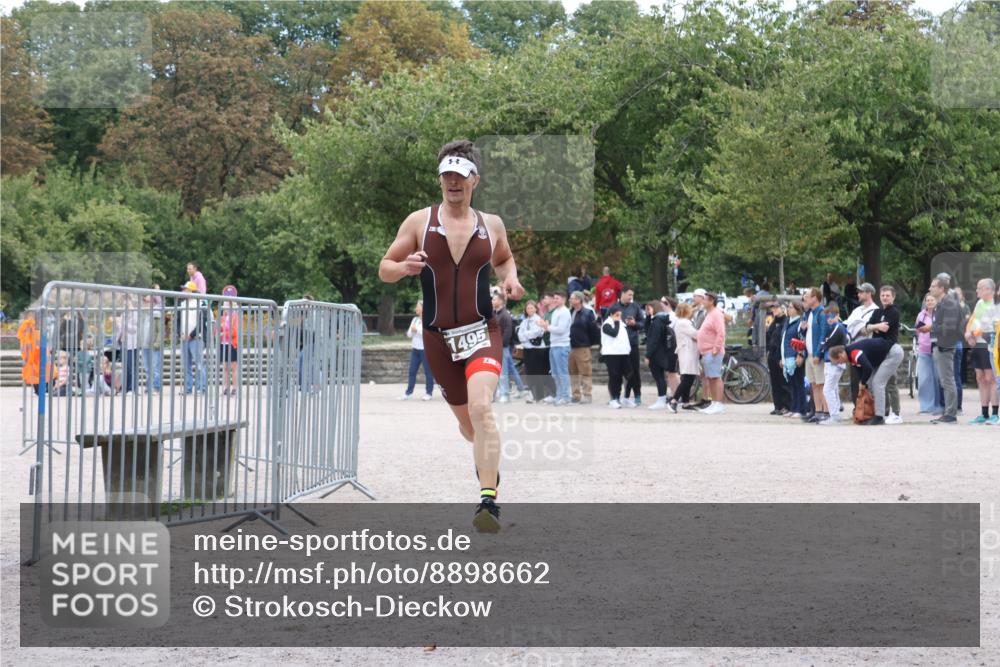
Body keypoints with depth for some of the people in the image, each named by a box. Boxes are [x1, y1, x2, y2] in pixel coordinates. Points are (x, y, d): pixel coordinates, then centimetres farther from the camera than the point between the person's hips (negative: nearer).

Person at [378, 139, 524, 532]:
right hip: (438, 338, 1)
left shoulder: (492, 225, 5)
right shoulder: (419, 222, 1)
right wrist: (406, 267, -19)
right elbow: (384, 269, 4)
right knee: (467, 422, 13)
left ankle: (489, 500, -28)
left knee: (481, 409, -25)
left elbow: (505, 259, 25)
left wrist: (510, 279, 2)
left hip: (482, 333, -1)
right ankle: (490, 462, 48)